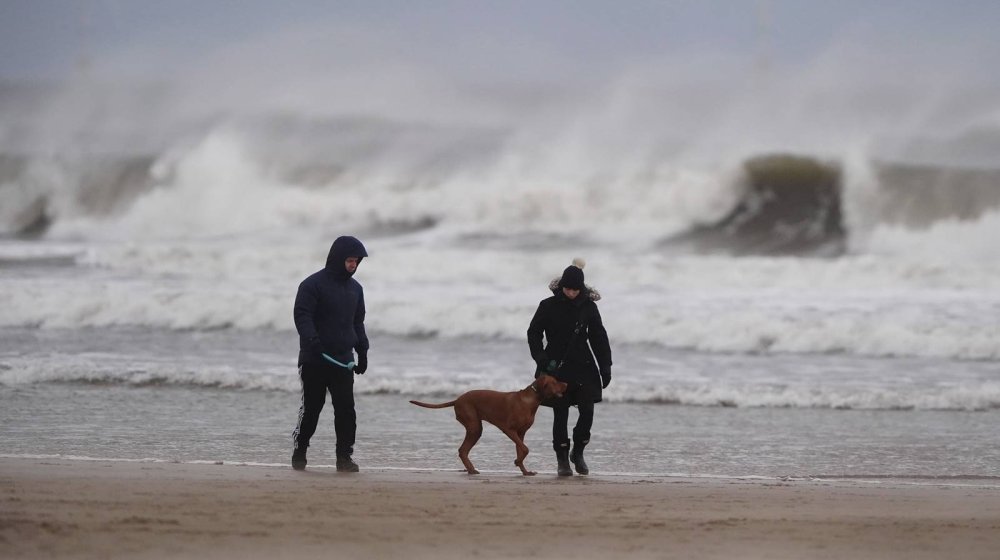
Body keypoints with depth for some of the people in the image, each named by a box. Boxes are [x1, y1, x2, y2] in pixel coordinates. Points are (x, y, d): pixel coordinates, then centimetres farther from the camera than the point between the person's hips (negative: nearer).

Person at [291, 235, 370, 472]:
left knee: (346, 409, -5)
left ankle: (344, 456, -1)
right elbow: (302, 316, -14)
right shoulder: (313, 284, -6)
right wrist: (312, 341, -29)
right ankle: (299, 453, 16)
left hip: (343, 361, 5)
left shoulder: (355, 288, 14)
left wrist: (362, 351, 16)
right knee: (311, 408, 2)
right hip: (314, 361, -5)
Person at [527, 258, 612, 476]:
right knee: (561, 414, -2)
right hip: (557, 368, -1)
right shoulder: (549, 306, -3)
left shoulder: (589, 307, 2)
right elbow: (534, 333, 3)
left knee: (587, 411, -7)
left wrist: (605, 368, 5)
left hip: (583, 367, 1)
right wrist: (541, 360, -9)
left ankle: (578, 452, 15)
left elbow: (599, 339, 8)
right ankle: (562, 460, 6)